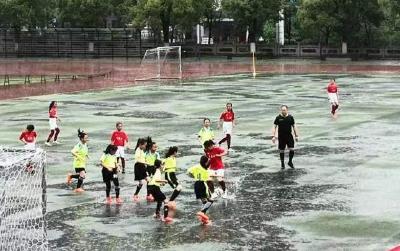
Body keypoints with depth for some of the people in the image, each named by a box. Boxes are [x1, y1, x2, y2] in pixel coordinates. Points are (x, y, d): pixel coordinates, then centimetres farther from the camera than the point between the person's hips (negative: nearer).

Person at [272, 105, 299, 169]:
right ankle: (282, 164, 19)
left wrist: (296, 135, 5)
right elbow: (274, 127, -2)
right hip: (281, 137, -1)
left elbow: (294, 126, 8)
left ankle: (290, 162, 16)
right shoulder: (278, 118, -4)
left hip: (289, 136, 1)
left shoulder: (290, 117, 1)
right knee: (281, 151, 5)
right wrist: (273, 136, -10)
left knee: (292, 149, -5)